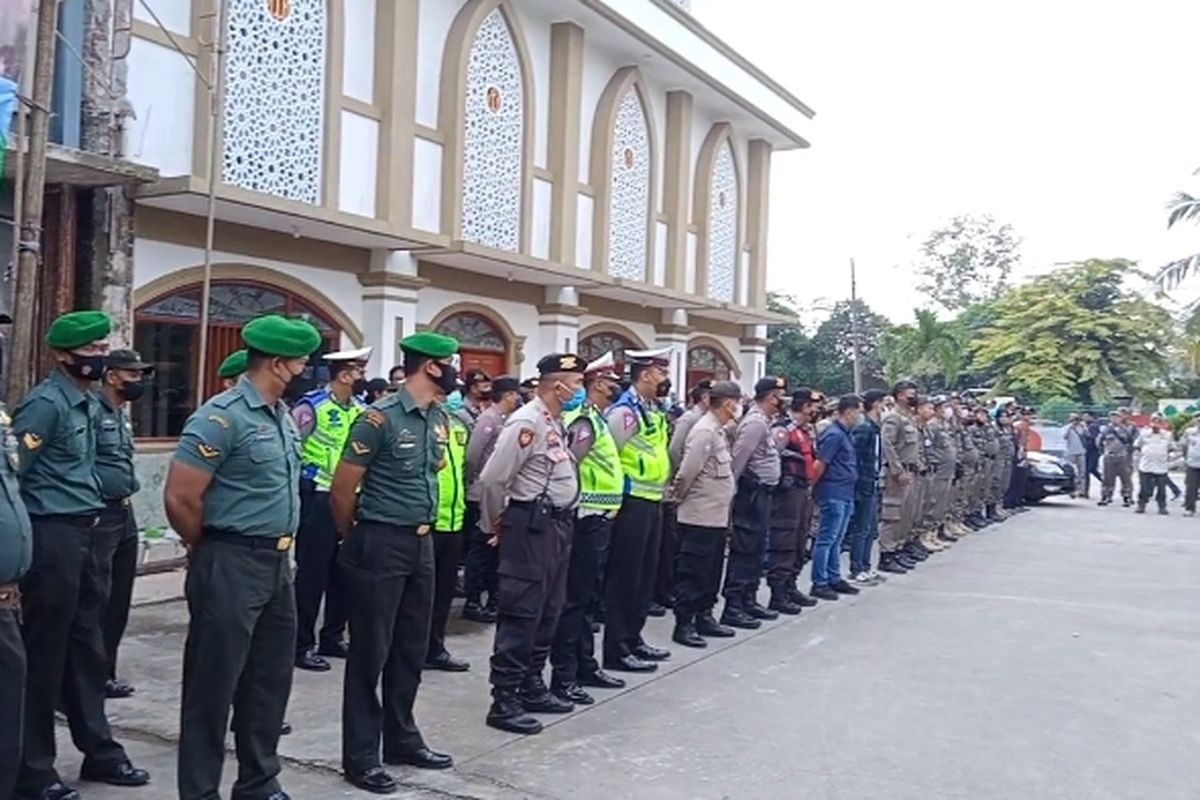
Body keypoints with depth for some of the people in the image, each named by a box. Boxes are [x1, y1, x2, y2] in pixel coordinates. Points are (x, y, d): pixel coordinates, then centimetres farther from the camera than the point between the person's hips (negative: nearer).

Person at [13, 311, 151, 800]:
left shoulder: (88, 403, 12)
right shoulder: (46, 404, -14)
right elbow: (10, 472, -18)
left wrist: (95, 523, 15)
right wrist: (26, 531, -11)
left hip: (88, 535, 8)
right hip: (54, 539, -8)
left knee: (86, 649, 16)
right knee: (44, 655, 2)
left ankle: (99, 751, 27)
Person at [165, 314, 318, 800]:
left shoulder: (283, 417, 10)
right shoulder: (222, 416, -16)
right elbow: (180, 498, -18)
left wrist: (279, 551, 16)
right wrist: (213, 553, -3)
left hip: (277, 563, 9)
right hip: (232, 566, -9)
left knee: (270, 679, 16)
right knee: (214, 685, 3)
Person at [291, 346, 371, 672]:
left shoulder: (360, 408, 7)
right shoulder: (311, 407, -12)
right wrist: (305, 483, -7)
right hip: (318, 499, -6)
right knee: (312, 573, 1)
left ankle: (332, 637, 26)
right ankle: (303, 645, 11)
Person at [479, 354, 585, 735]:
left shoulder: (556, 422, 13)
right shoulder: (527, 422, -17)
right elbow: (492, 478, -18)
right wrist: (495, 523, -4)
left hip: (558, 524, 10)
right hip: (532, 526, -10)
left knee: (548, 612, 16)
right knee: (521, 614, -5)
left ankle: (532, 687, 27)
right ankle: (504, 701, 2)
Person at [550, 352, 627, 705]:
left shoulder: (596, 419, 16)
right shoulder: (585, 421, -15)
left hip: (600, 519, 10)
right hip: (589, 518, -10)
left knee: (588, 596, 16)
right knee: (576, 597, -4)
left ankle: (585, 665, 26)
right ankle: (563, 675, 2)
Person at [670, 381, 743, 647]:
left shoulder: (718, 431, 13)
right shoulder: (704, 431, -18)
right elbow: (687, 471, -22)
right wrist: (679, 496, -7)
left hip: (716, 516, 10)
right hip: (700, 516, -10)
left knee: (711, 572, 17)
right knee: (692, 572, -2)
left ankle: (703, 617, 27)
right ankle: (683, 625, 4)